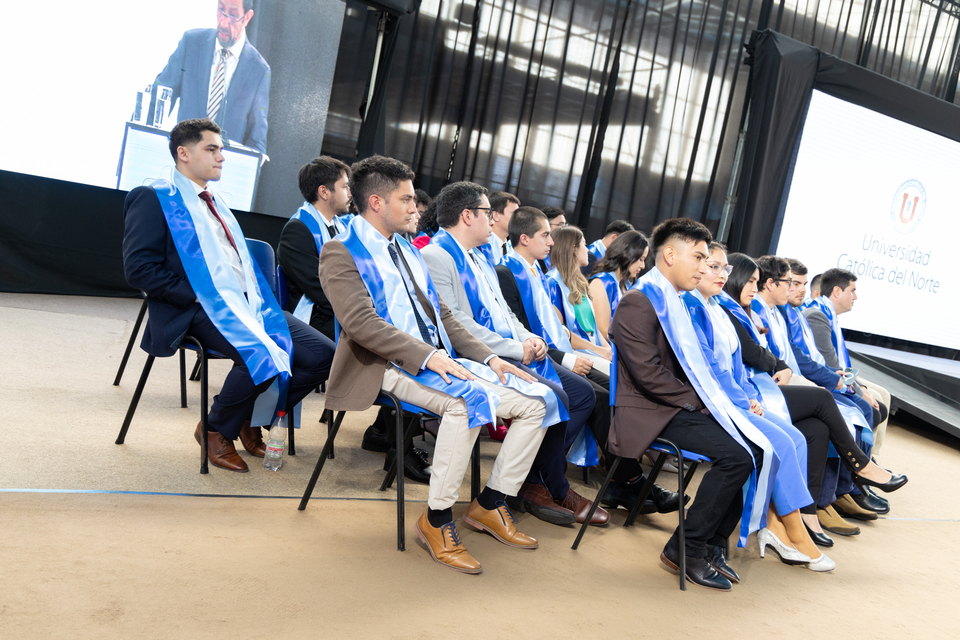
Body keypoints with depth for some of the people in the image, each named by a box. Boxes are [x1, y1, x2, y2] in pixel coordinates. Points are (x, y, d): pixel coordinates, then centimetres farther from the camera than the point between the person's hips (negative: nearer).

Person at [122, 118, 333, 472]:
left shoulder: (217, 203, 27)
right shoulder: (153, 199, 1)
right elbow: (138, 267, -10)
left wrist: (258, 298, 7)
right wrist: (195, 295, -16)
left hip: (249, 303, 8)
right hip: (205, 308, -8)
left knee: (322, 353, -9)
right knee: (261, 359, -34)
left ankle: (253, 421, 11)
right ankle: (216, 431, -4)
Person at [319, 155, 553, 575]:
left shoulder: (408, 250, 22)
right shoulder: (341, 253, -4)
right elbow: (361, 323, -19)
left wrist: (487, 356, 6)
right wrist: (427, 355, -27)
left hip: (441, 358, 8)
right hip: (391, 366, -8)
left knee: (536, 401, -4)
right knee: (467, 401, -36)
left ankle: (489, 504, 7)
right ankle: (437, 520, -20)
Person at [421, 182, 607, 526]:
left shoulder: (479, 257, 23)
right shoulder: (437, 256, -9)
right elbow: (455, 323, -19)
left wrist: (528, 338, 4)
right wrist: (515, 348, -17)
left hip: (515, 351, 10)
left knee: (583, 393, 1)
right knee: (553, 398, -26)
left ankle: (534, 477, 0)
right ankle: (554, 490, -4)